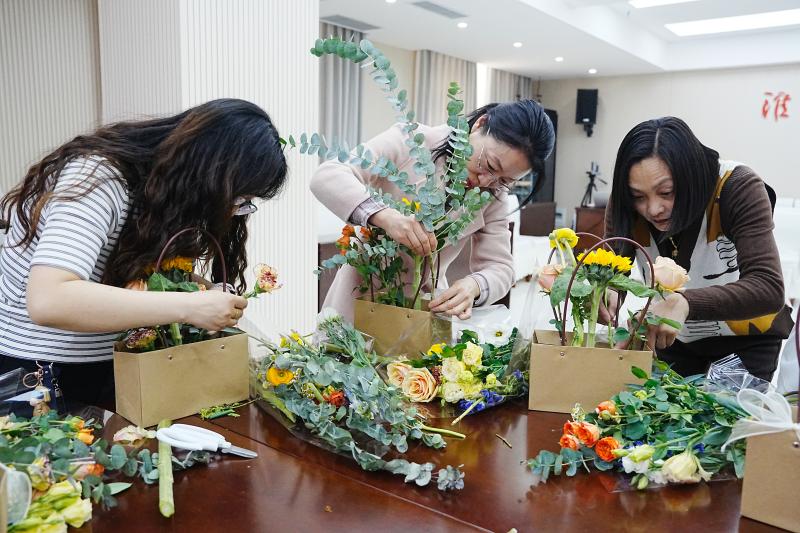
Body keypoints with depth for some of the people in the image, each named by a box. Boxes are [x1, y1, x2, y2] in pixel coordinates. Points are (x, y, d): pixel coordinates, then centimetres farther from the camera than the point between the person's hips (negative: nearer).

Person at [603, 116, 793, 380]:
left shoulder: (738, 187, -29)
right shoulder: (625, 204, -20)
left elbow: (769, 289, -38)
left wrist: (684, 303, -55)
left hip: (745, 340, -2)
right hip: (674, 339, 3)